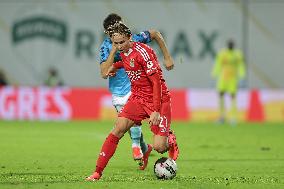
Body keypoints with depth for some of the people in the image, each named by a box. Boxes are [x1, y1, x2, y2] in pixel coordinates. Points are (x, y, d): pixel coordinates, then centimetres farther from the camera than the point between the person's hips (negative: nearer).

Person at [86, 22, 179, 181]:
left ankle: (170, 139, 24)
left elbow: (157, 82, -21)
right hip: (138, 97, 6)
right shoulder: (124, 52, 2)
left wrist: (156, 111, -25)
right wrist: (115, 66, 13)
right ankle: (98, 172, -10)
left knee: (159, 147, -13)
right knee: (118, 130, -12)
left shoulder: (142, 52, -21)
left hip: (158, 99, -6)